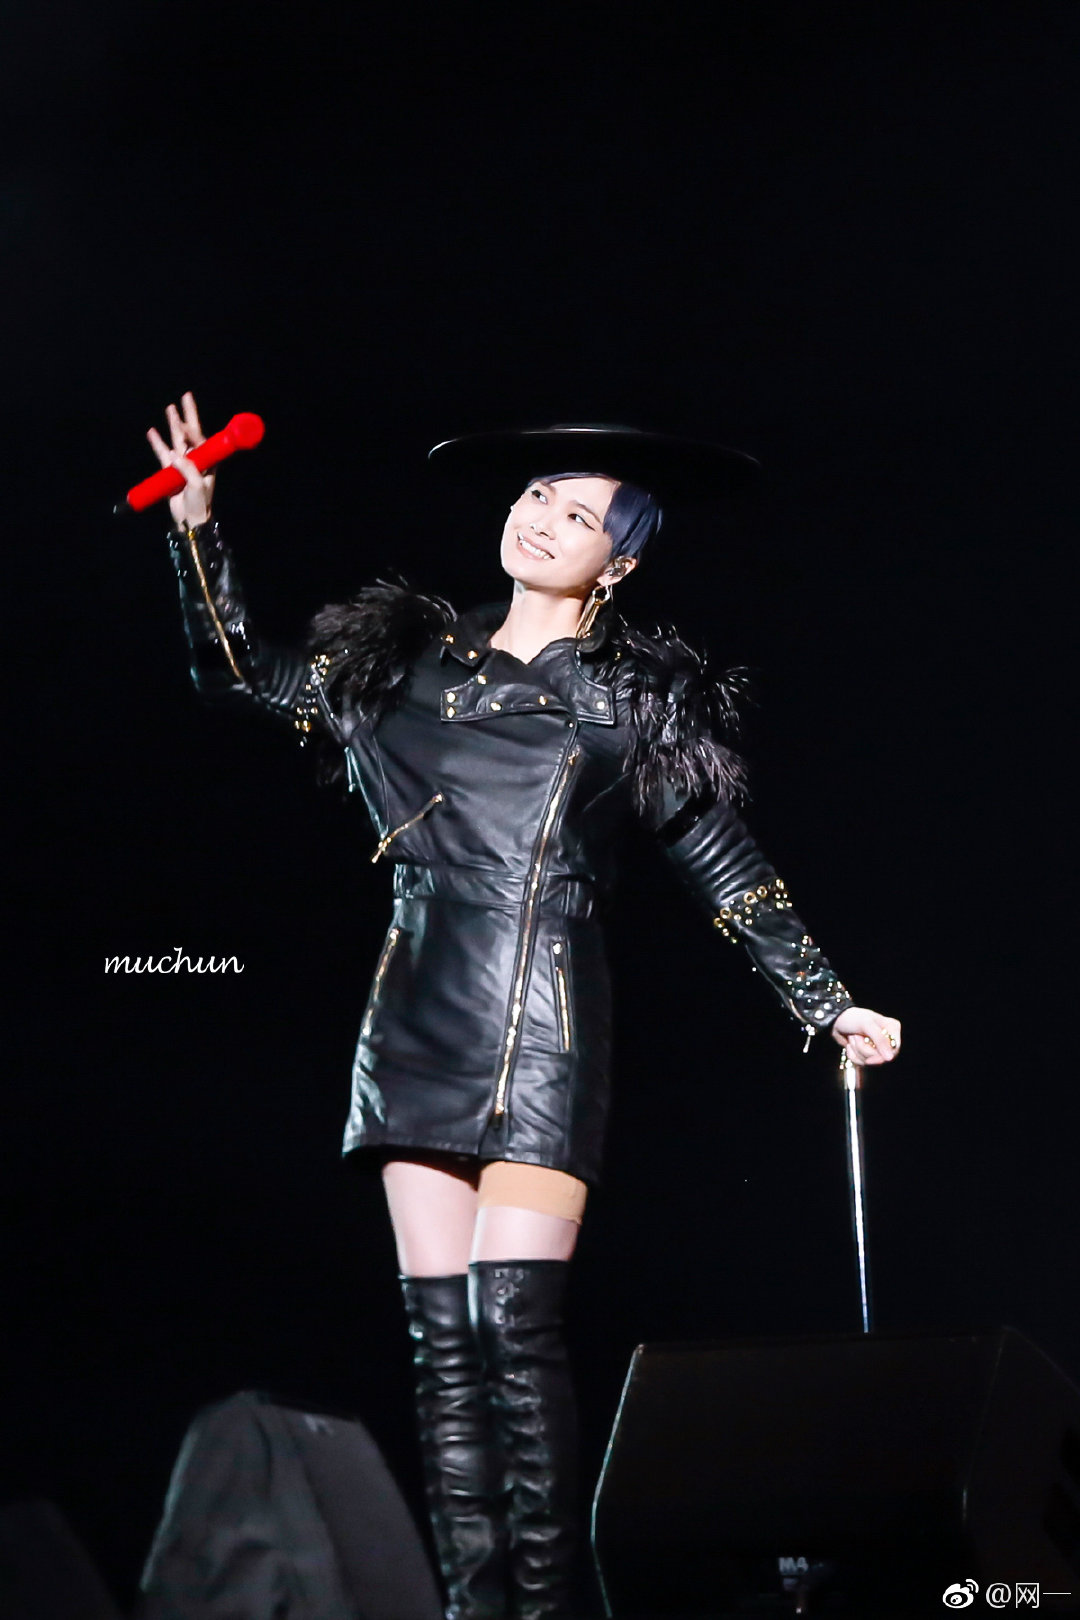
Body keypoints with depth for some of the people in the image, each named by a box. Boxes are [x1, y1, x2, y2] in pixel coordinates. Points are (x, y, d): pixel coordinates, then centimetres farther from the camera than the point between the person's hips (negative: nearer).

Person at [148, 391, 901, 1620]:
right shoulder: (413, 659, 16)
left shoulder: (636, 696, 8)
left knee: (515, 1322, -14)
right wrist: (197, 526, 10)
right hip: (418, 1013, 4)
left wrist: (830, 1006, 6)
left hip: (543, 1019, -4)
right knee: (439, 1336, 1)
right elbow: (241, 675, 19)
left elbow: (724, 868, 10)